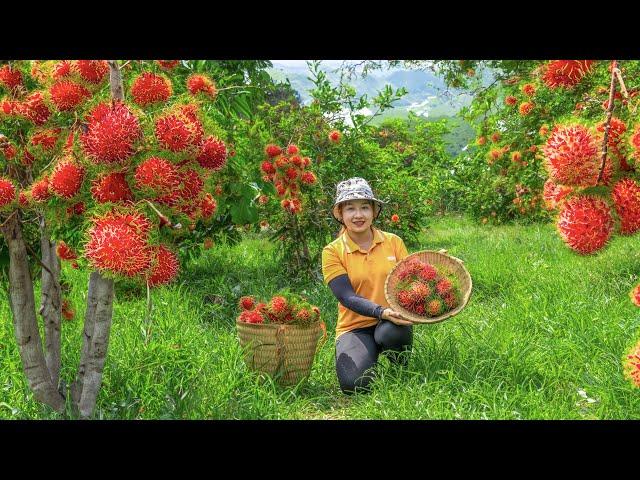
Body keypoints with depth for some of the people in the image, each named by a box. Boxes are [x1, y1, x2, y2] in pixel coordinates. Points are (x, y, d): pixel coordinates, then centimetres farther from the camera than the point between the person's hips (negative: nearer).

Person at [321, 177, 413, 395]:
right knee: (354, 384, -27)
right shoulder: (333, 252, -3)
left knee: (391, 333, -36)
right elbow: (348, 297, -13)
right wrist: (382, 312, -30)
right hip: (354, 327, -1)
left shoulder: (393, 242, 3)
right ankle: (369, 357, 9)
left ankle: (403, 370, -1)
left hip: (392, 322, 1)